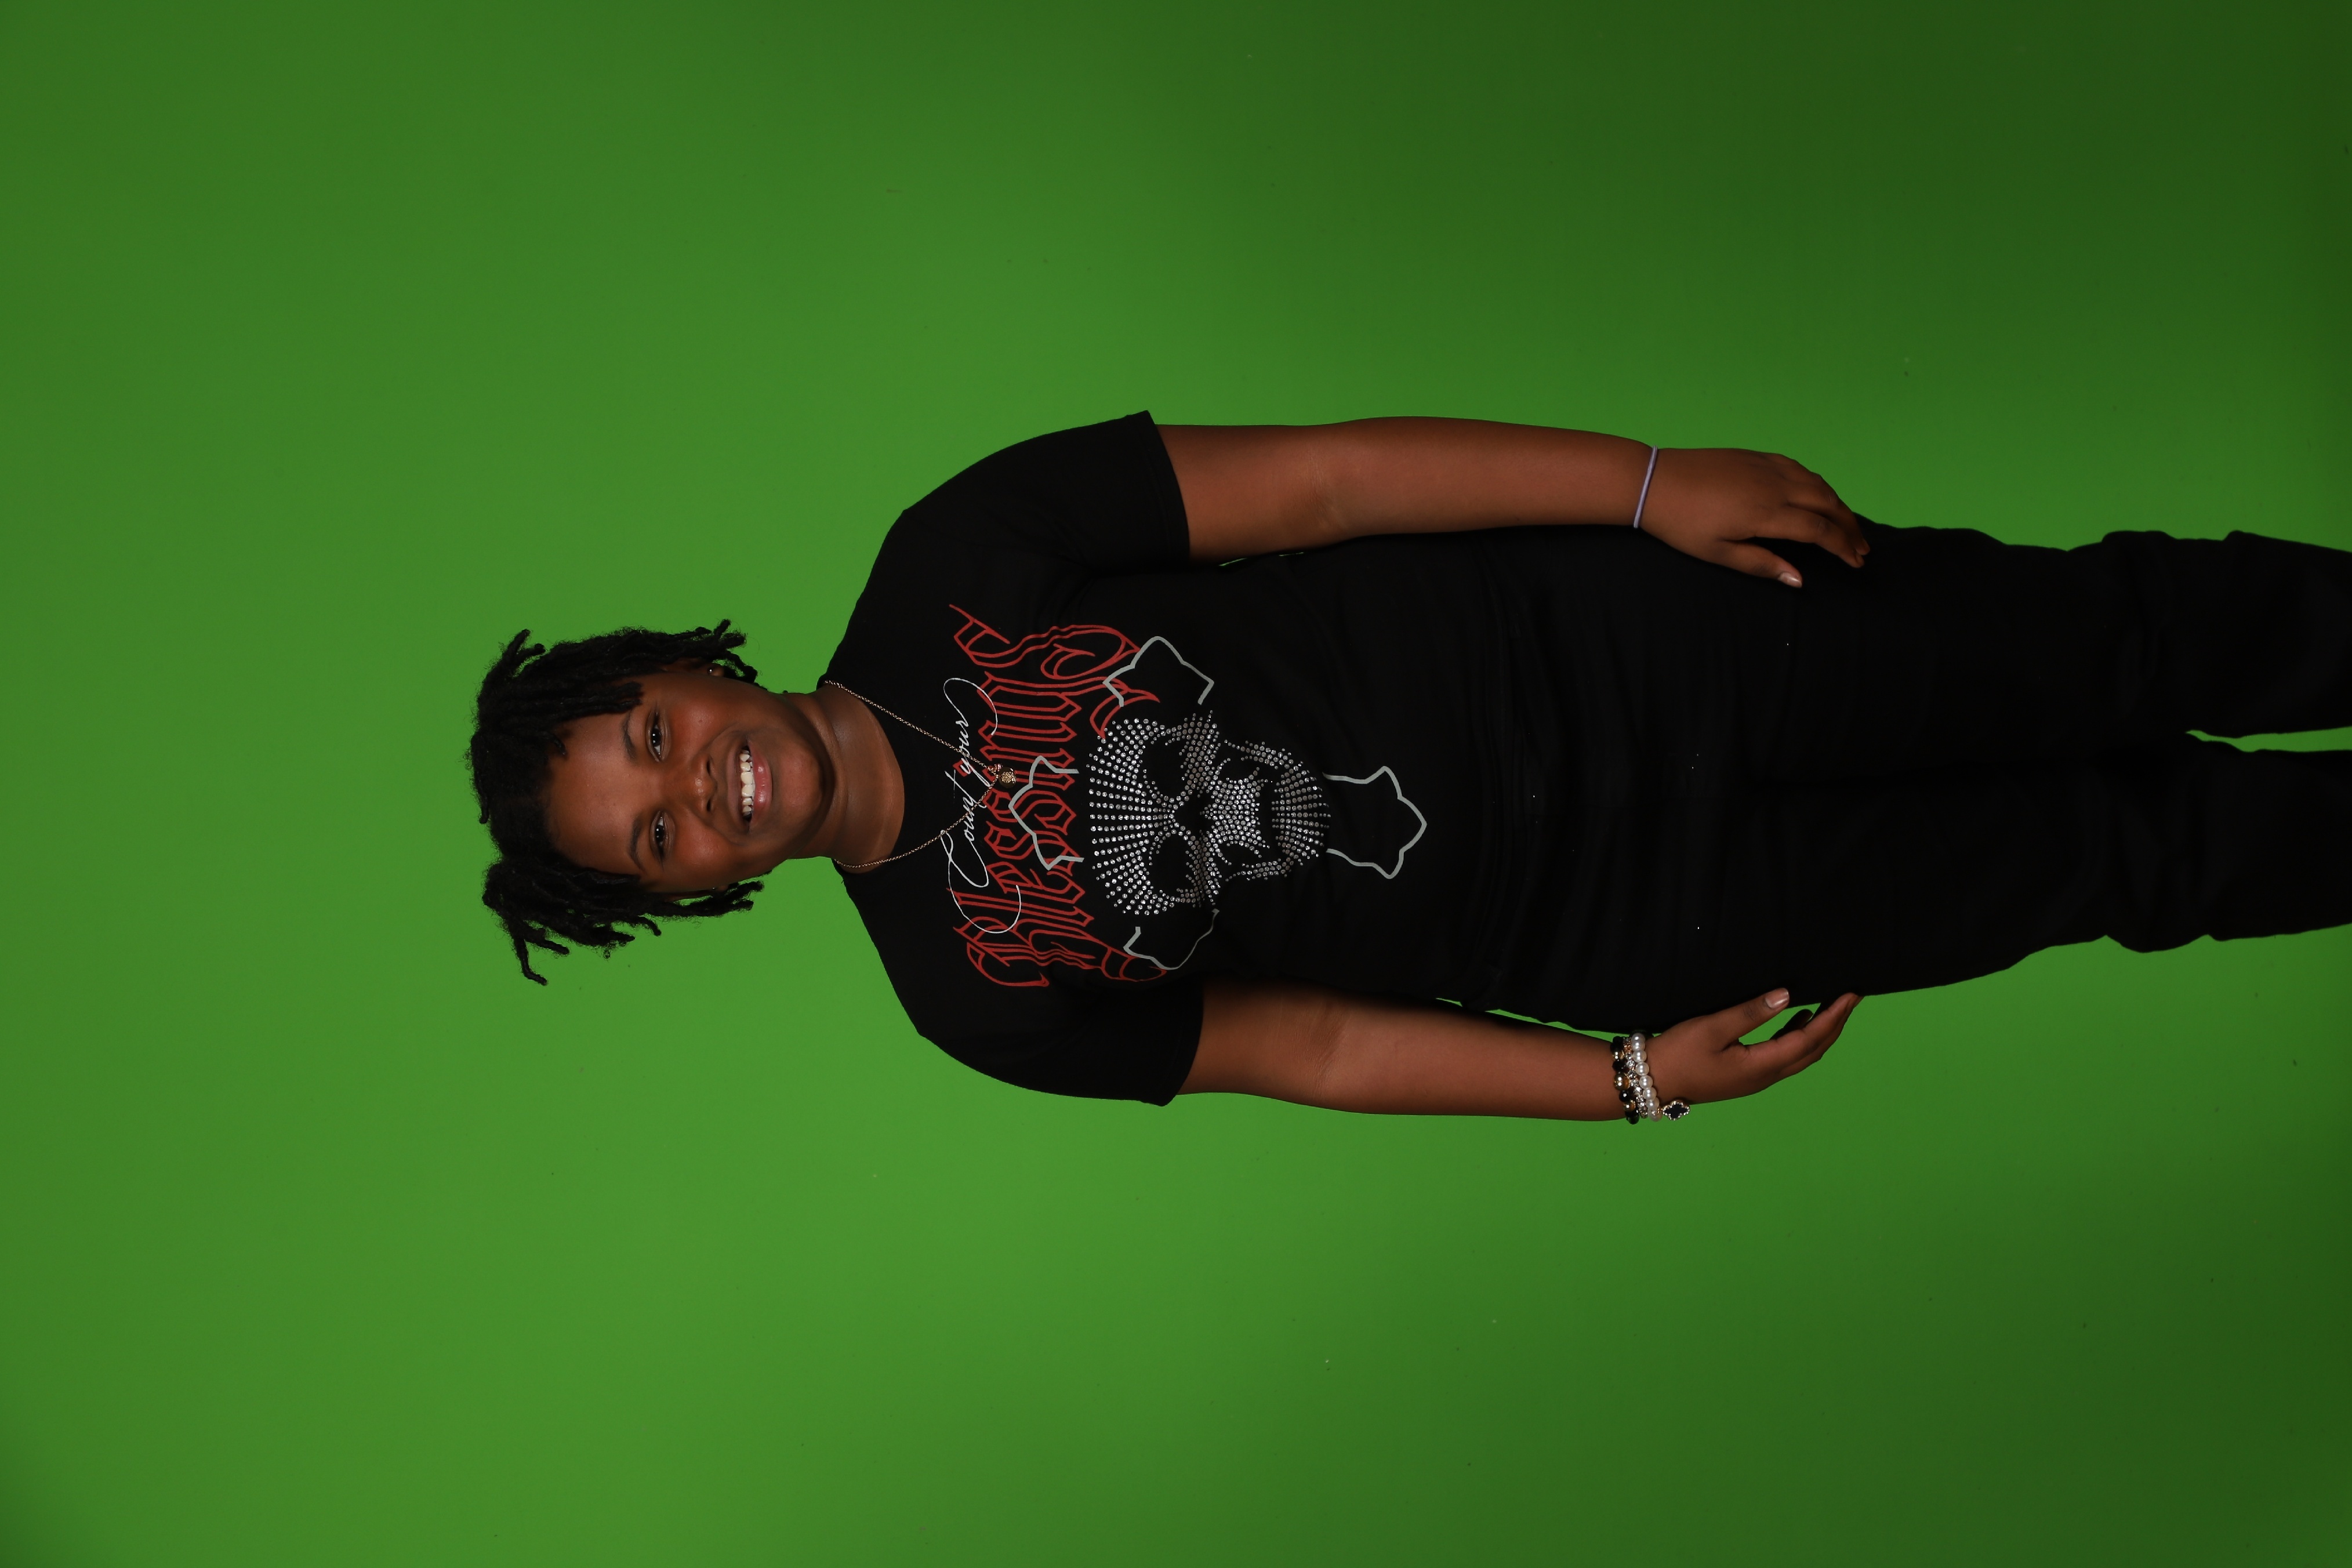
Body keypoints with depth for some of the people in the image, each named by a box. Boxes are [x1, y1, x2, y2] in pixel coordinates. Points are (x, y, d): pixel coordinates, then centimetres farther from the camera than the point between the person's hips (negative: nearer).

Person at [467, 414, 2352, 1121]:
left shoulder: (956, 566, -8)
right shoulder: (972, 988, -4)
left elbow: (1317, 478, -10)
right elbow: (1311, 1046, 0)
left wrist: (1655, 479, -14)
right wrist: (1634, 1077, -6)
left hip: (1595, 637, 1)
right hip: (1617, 919, -1)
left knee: (2086, 644, 2)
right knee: (2098, 849, 3)